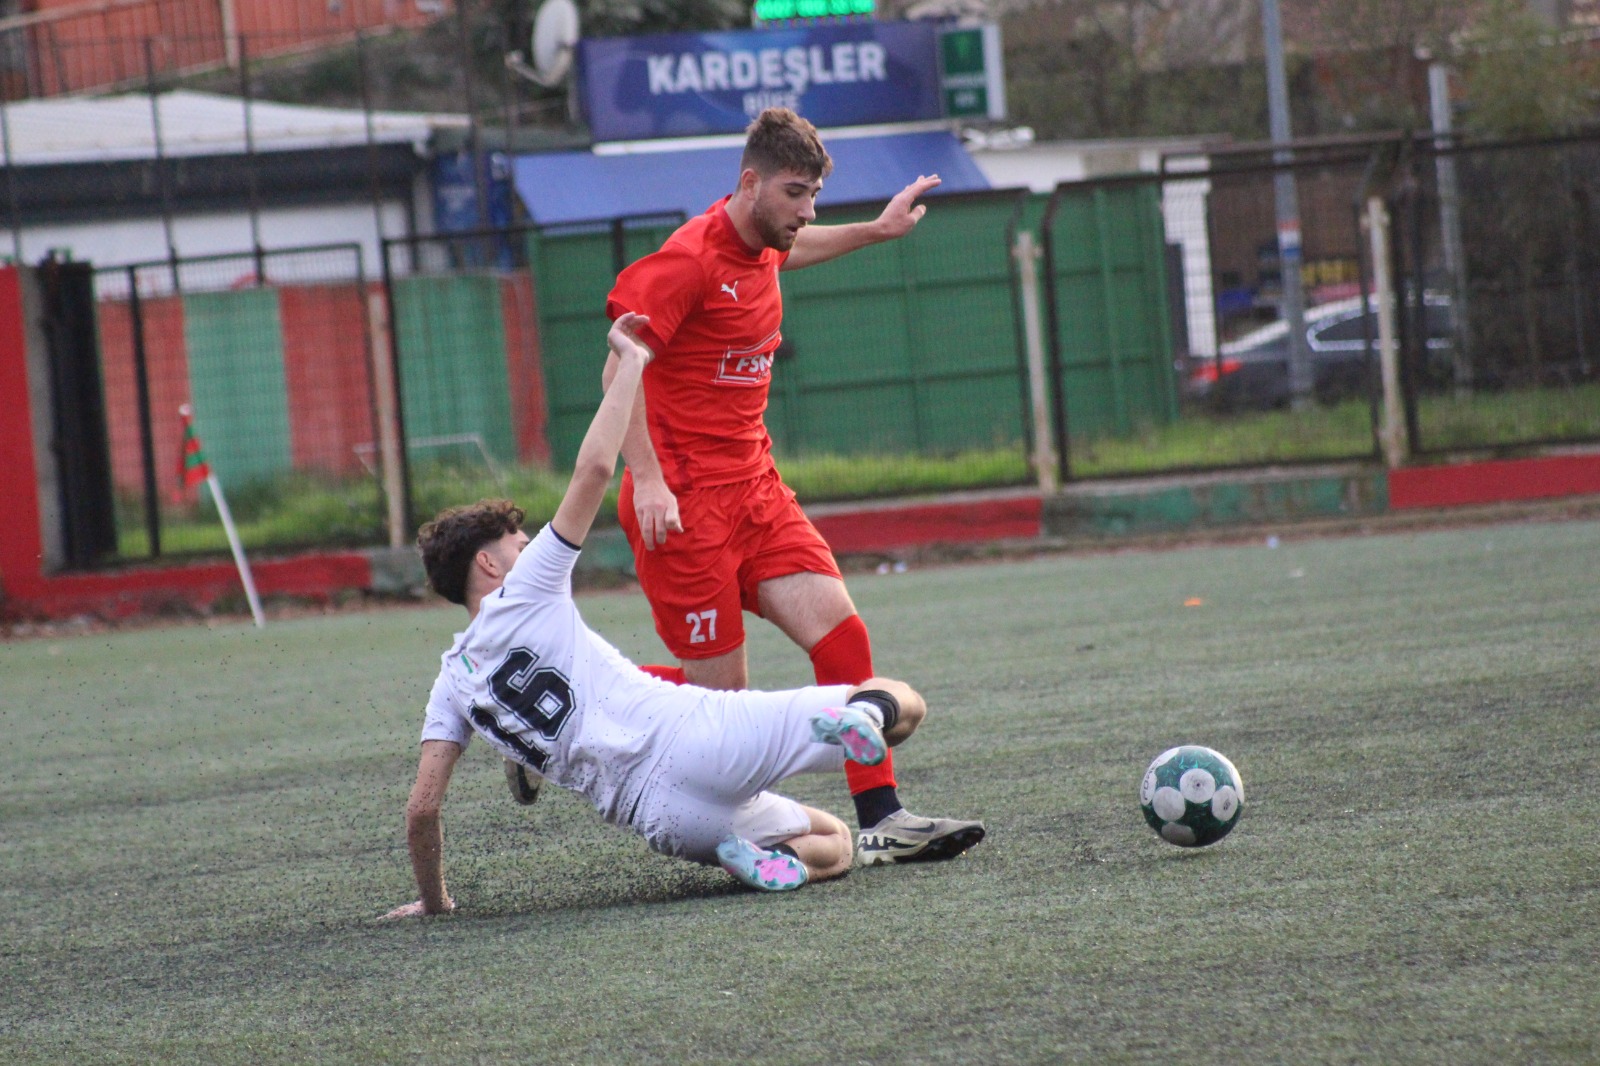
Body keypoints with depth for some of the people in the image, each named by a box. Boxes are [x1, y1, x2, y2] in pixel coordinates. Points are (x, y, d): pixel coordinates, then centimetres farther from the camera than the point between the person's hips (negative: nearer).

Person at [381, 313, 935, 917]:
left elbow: (422, 807, 9)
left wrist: (432, 901, 25)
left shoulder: (452, 685, 15)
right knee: (904, 706, 2)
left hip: (667, 823, 5)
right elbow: (595, 467, -3)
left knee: (835, 842, 26)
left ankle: (763, 861, -9)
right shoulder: (524, 595, 3)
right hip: (694, 736, -5)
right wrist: (631, 361, 8)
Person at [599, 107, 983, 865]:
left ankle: (881, 822, -5)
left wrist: (875, 231, 42)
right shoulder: (689, 259, -16)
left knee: (841, 635, -6)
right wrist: (647, 478, -28)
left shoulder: (757, 245, 11)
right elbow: (621, 365, -21)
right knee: (719, 690, -5)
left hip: (753, 489, 8)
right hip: (684, 502, -8)